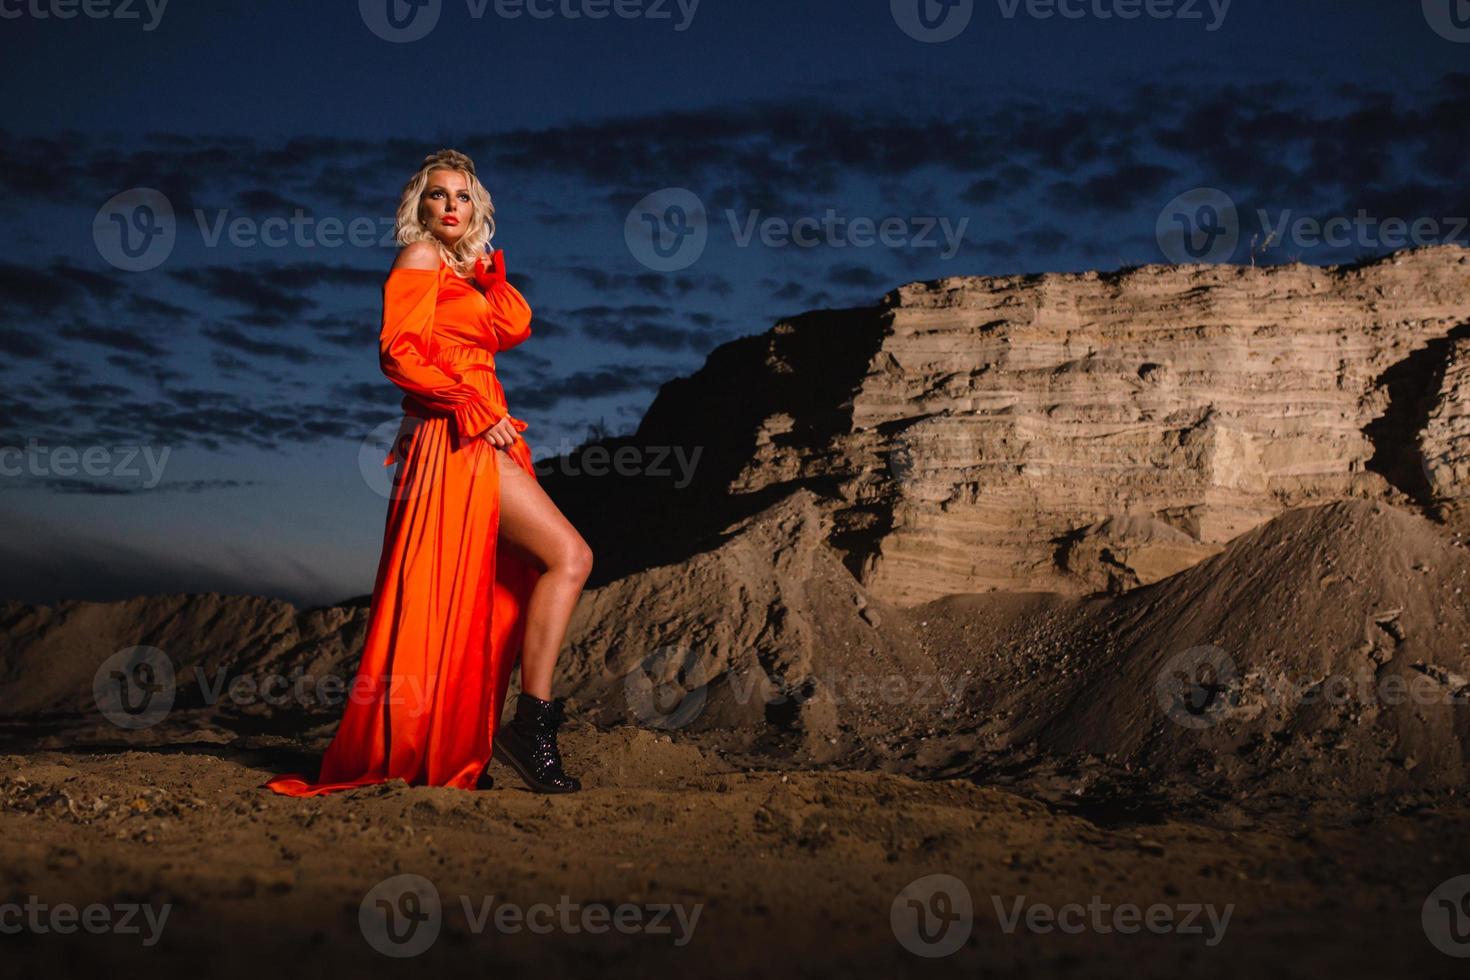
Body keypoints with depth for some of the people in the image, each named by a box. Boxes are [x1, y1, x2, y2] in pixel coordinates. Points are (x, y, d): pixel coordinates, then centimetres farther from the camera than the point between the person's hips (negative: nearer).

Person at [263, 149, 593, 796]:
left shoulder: (464, 273, 25)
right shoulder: (420, 259, 0)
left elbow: (514, 326, 7)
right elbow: (397, 353, -11)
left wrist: (482, 261, 11)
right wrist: (473, 407, -16)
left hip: (483, 441, 9)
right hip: (453, 439, -9)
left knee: (487, 596, 7)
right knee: (569, 556, -17)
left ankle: (454, 752, 11)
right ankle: (532, 722, -18)